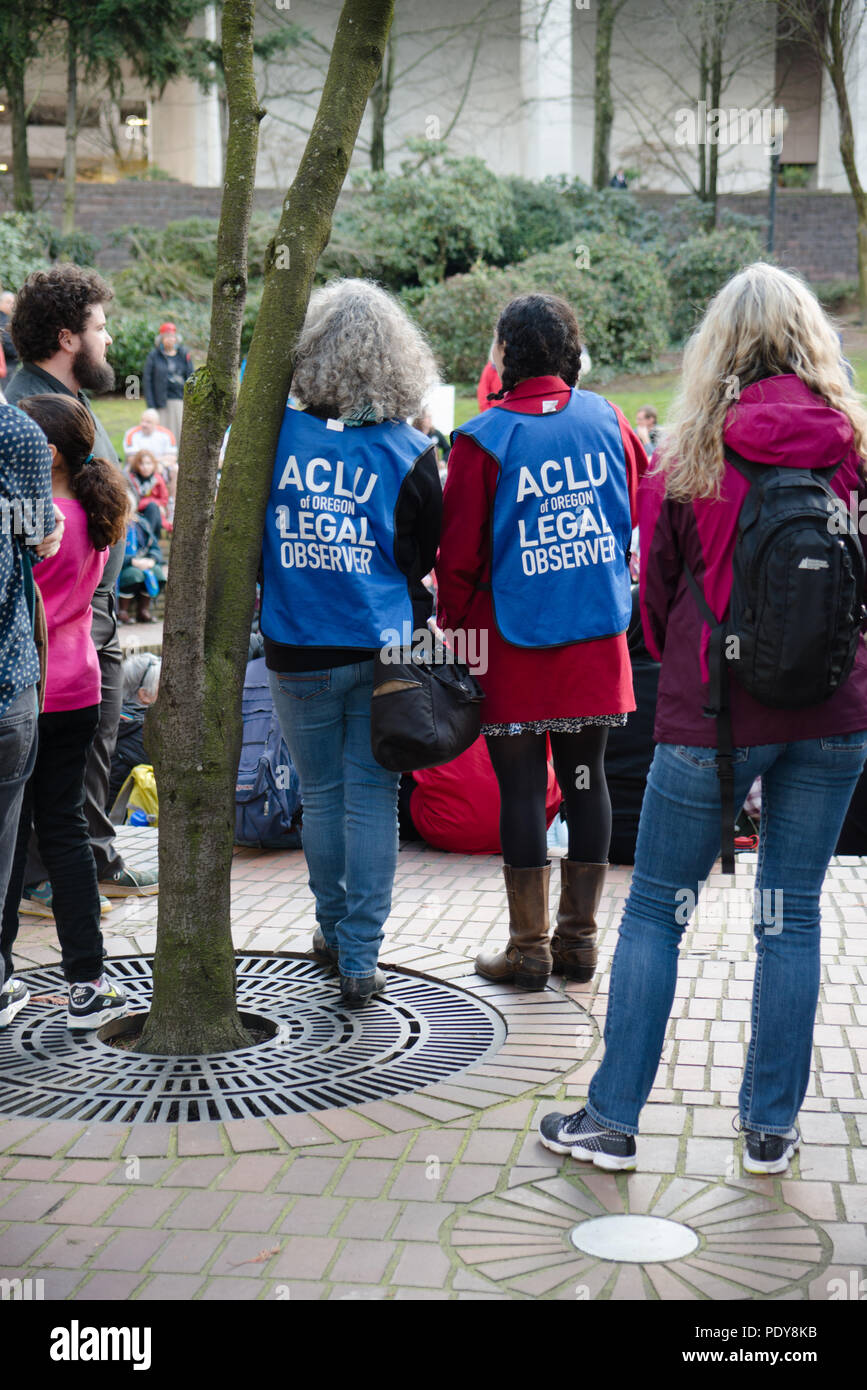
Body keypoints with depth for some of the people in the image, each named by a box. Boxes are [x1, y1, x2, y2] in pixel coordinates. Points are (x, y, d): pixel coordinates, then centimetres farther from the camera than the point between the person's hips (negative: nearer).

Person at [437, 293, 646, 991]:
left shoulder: (484, 439, -10)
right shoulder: (607, 419, 3)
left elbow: (459, 557, -8)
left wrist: (456, 631, 5)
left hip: (514, 639, -4)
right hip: (599, 633, 4)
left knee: (522, 784, 3)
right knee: (585, 777, 11)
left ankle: (530, 947, 10)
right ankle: (579, 938, 19)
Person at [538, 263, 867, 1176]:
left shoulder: (694, 451, -5)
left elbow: (658, 588, 4)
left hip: (715, 713, -2)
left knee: (654, 912, 8)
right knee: (791, 916, 11)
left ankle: (612, 1120, 13)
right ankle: (770, 1127, 20)